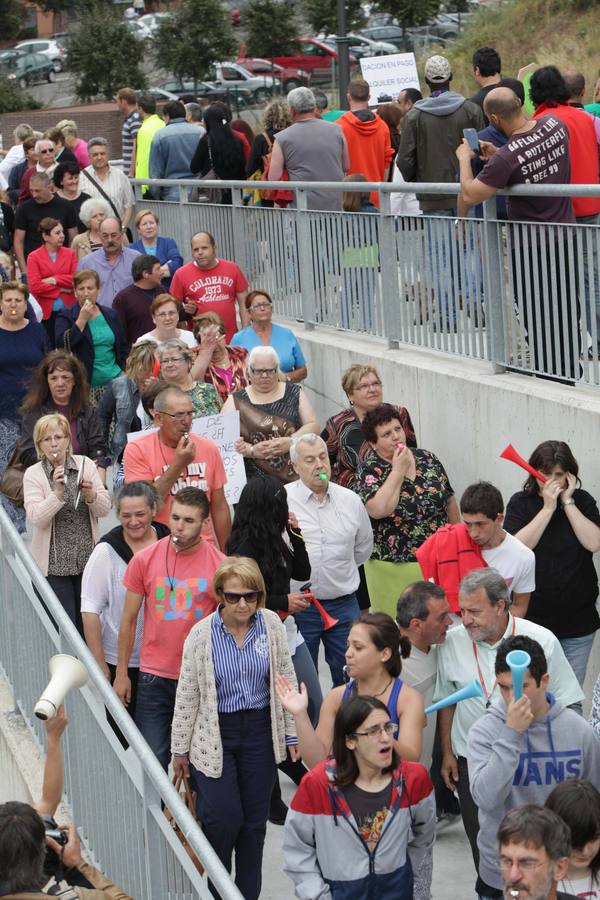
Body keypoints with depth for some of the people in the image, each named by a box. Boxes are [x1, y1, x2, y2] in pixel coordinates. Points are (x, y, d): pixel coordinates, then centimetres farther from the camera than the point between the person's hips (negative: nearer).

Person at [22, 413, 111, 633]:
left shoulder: (85, 465, 4)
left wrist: (91, 495, -18)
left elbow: (105, 508, 2)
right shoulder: (33, 474, -3)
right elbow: (36, 518, -14)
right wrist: (57, 492, -27)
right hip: (54, 564, -2)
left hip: (88, 559, 2)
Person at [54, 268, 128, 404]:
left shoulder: (111, 315, 14)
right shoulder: (65, 317, 3)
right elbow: (62, 345, -12)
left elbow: (123, 348, 19)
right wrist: (82, 319, -11)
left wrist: (124, 372, 6)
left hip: (113, 381, 3)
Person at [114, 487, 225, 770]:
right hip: (154, 676, 0)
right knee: (152, 757, 1)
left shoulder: (219, 565, -6)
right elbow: (129, 620, 6)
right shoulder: (144, 560, -3)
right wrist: (121, 673, 6)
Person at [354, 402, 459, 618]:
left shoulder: (428, 459, 6)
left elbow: (449, 501, 15)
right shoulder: (369, 471, -7)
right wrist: (398, 470, -18)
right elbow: (379, 510, -25)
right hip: (394, 568, -4)